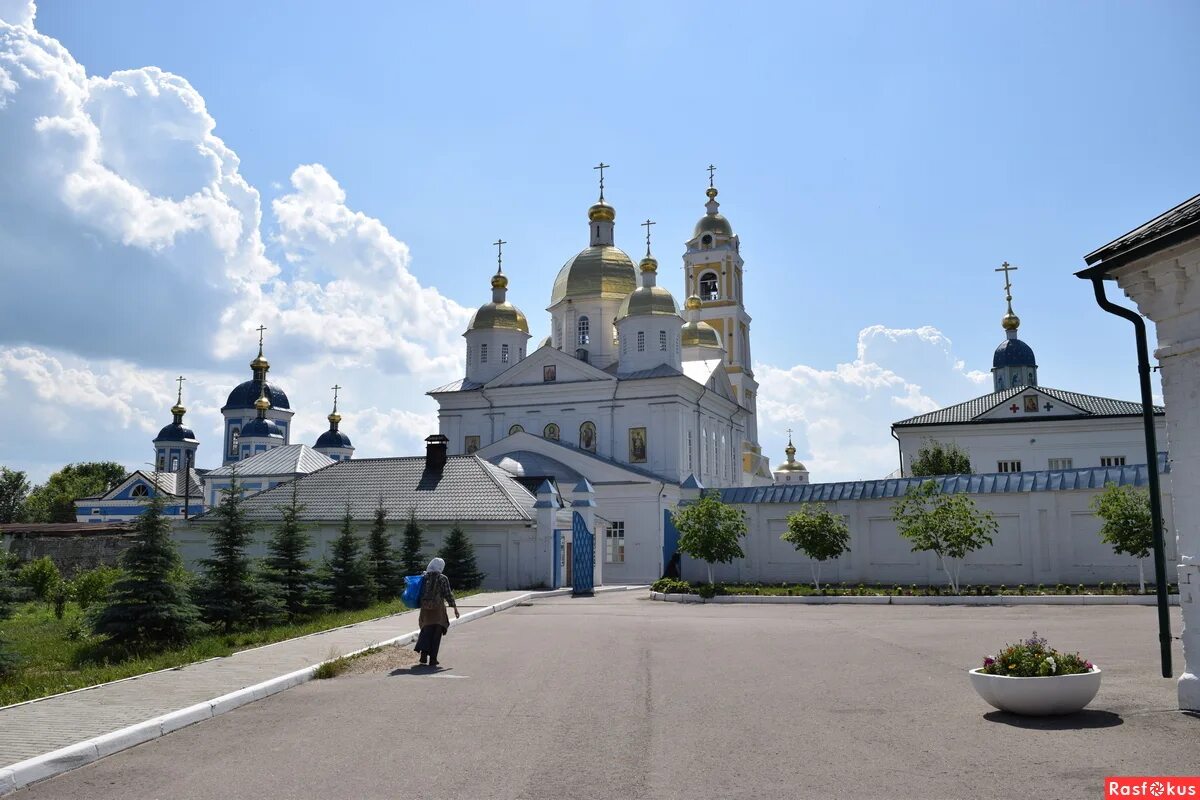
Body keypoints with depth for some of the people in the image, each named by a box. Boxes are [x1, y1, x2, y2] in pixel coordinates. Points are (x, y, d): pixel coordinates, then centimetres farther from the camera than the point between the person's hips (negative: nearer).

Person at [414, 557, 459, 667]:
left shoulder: (424, 577, 3)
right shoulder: (443, 579, -7)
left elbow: (420, 592, 7)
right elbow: (448, 594, -6)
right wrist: (455, 607, 1)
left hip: (425, 608, 4)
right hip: (438, 608, -3)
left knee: (427, 630, 17)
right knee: (436, 633, 4)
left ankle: (424, 653, -2)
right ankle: (432, 659, 3)